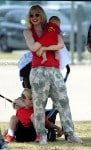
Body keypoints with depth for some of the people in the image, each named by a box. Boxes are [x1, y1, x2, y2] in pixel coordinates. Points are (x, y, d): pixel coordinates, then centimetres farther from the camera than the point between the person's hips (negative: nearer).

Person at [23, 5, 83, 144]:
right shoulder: (28, 32, 10)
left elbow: (60, 45, -2)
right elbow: (32, 47, -9)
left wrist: (42, 47, -8)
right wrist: (52, 45, -6)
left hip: (55, 70, 2)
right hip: (38, 71, -2)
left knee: (63, 101, -2)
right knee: (39, 103, -4)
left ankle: (69, 134, 0)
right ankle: (42, 135, 0)